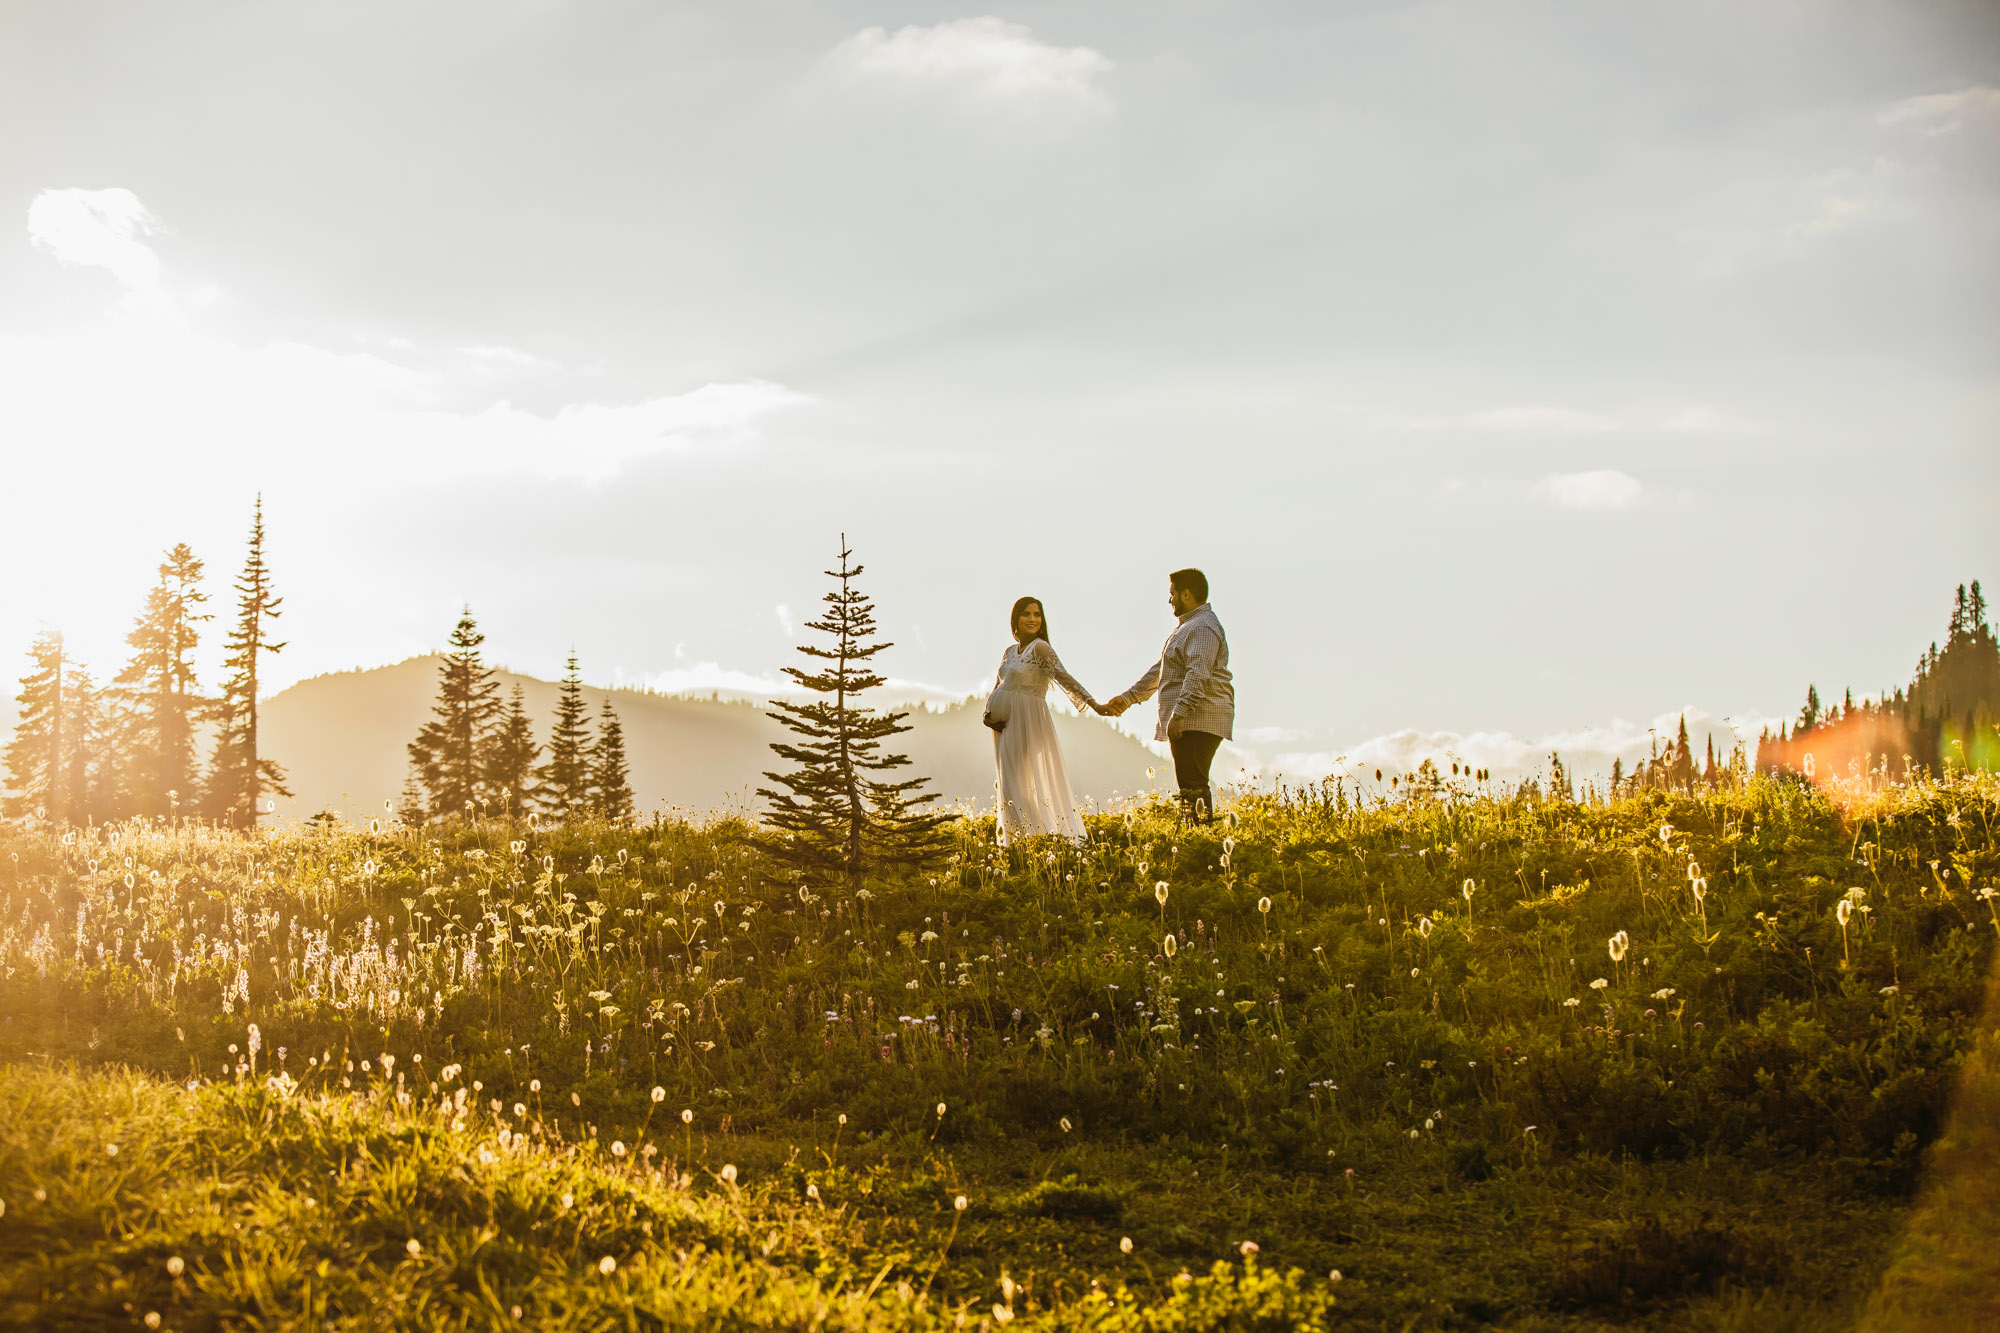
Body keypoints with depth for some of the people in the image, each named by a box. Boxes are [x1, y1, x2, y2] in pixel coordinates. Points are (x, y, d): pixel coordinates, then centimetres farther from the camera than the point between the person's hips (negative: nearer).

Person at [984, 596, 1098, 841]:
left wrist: (1093, 704, -30)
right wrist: (988, 714, 0)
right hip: (1006, 723, 8)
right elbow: (997, 688, 18)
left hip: (1027, 721, -8)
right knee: (1008, 781, 7)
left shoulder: (1040, 648, -7)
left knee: (1018, 782, -12)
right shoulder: (1010, 651, 15)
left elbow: (1063, 677, -18)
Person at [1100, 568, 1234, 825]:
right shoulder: (1188, 626, 25)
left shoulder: (1203, 628, -11)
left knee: (1193, 784, -15)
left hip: (1198, 719, -11)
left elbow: (1198, 674, -24)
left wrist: (1179, 714, -32)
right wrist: (1127, 698, 33)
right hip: (1187, 723, 11)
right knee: (1190, 785, 8)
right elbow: (1159, 670, 32)